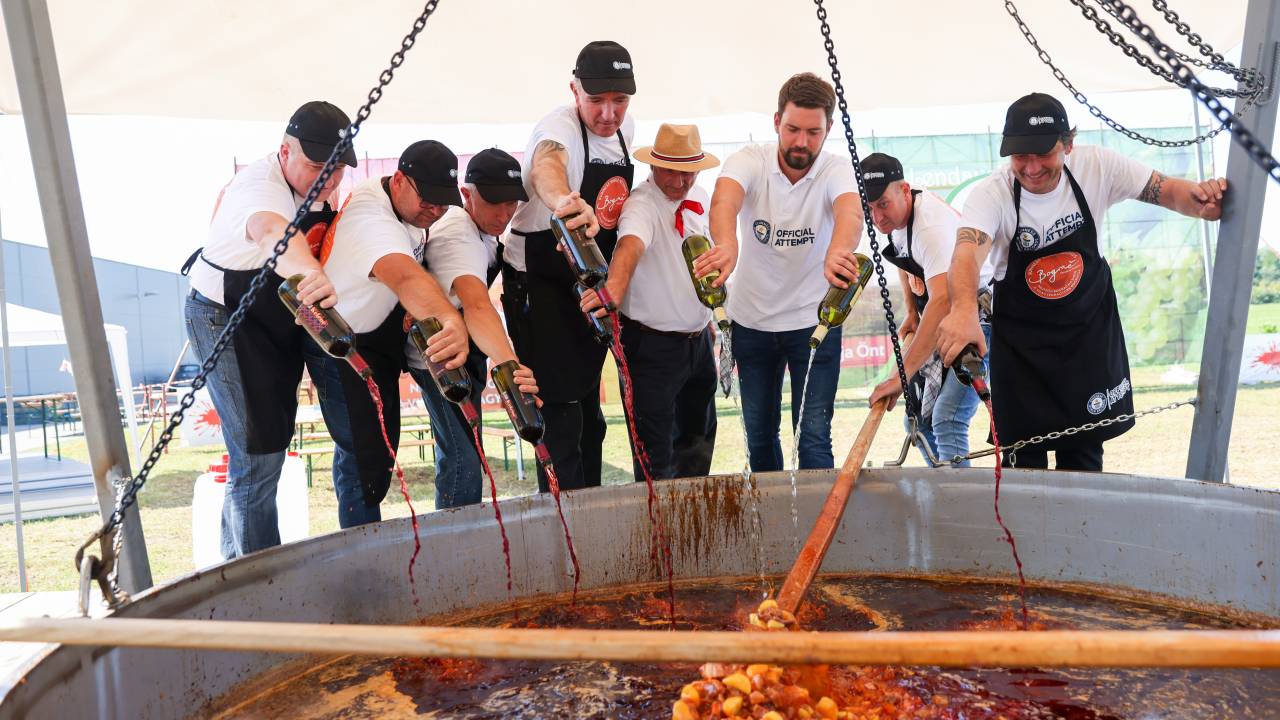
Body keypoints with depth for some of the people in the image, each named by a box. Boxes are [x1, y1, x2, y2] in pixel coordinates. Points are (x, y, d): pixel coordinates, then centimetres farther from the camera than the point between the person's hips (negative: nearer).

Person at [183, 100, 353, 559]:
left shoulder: (311, 180, -5)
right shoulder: (262, 188, -32)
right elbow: (272, 230, -58)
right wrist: (312, 275, -78)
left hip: (279, 319, 9)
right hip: (226, 319, -9)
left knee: (273, 441, 17)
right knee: (258, 456, -13)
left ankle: (235, 557, 34)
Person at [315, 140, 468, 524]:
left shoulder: (408, 207, -2)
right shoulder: (371, 218, -32)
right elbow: (404, 276, -54)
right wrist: (452, 323, -70)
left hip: (379, 341, 10)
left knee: (382, 451, 17)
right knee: (365, 463, -12)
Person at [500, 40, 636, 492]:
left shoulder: (624, 129, 2)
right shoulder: (560, 125, -21)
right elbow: (546, 164, -45)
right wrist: (564, 199, -69)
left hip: (592, 284, 8)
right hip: (539, 285, -7)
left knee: (588, 408, 17)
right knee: (560, 409, -8)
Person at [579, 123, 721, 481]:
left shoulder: (698, 197, 5)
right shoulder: (642, 206, -20)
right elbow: (631, 244, -42)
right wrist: (615, 286, -62)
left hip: (699, 340, 8)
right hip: (654, 344, -8)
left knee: (699, 438, 23)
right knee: (656, 455, -1)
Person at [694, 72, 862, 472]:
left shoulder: (836, 170, -12)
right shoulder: (750, 161, -12)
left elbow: (851, 211, -35)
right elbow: (724, 200, -34)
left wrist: (838, 251, -59)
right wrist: (727, 244, -57)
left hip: (814, 320, -1)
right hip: (752, 320, 2)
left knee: (814, 436, -3)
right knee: (759, 434, 13)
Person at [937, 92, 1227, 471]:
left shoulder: (1098, 166, -15)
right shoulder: (990, 195, -24)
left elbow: (1165, 189, -6)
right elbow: (967, 252, -42)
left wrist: (1200, 199, -31)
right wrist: (964, 309, -63)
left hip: (1090, 328, 2)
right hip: (1022, 338, -2)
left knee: (1084, 456, 10)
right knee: (1025, 460, 3)